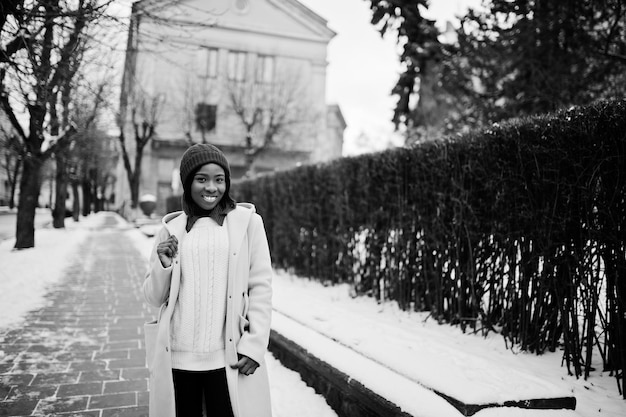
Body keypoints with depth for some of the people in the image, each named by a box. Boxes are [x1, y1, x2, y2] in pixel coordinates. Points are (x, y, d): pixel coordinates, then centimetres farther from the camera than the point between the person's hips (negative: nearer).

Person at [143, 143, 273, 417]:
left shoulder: (248, 222, 0)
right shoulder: (171, 229, 5)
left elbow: (261, 287, -1)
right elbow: (153, 298, 9)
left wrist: (254, 345, -7)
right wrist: (163, 265, -9)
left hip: (228, 358, -2)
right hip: (177, 358, 2)